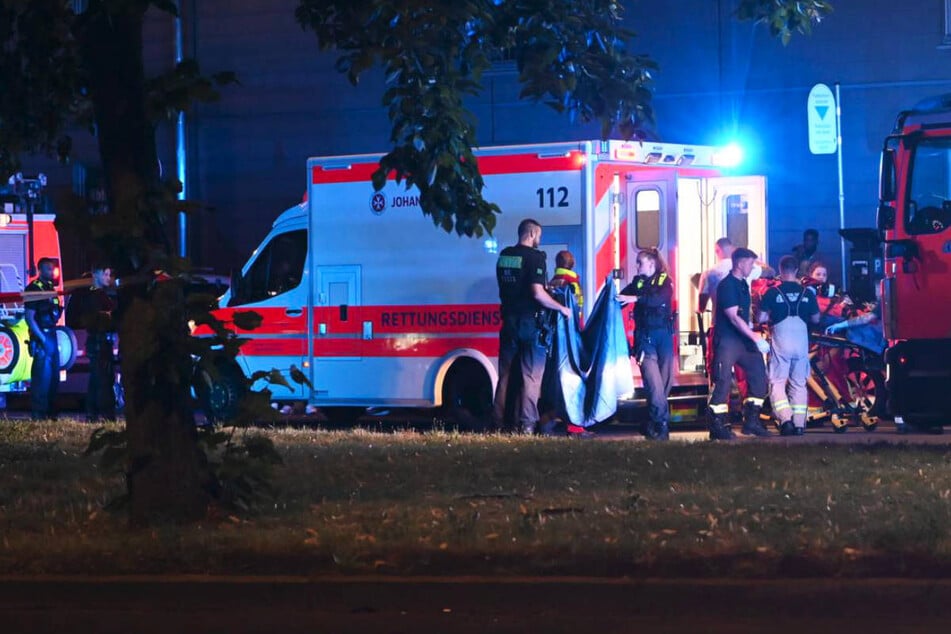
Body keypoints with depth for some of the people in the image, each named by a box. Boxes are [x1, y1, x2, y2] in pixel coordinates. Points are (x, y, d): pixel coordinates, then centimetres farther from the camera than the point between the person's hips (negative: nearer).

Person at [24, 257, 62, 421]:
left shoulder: (51, 287, 15)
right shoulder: (33, 289, -11)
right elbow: (29, 317, -16)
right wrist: (42, 338, -19)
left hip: (52, 335, 9)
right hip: (41, 337, -9)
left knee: (54, 376, 12)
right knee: (42, 376, -10)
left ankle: (50, 412, 19)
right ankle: (38, 413, -7)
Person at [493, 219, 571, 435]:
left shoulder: (504, 255, 9)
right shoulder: (534, 257, -13)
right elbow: (538, 294, -21)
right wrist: (561, 308, -9)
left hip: (509, 321, 6)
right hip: (530, 321, -6)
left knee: (505, 374, 13)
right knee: (531, 375, -1)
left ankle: (499, 422, 14)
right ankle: (526, 424, -6)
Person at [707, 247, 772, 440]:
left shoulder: (743, 284, 14)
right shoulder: (727, 285, -14)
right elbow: (734, 317, -20)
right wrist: (755, 337, -21)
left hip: (743, 339, 9)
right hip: (727, 339, -9)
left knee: (758, 373, 5)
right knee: (723, 380, -9)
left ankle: (751, 421, 11)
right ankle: (717, 425, -7)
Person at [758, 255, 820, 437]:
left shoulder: (773, 293, -4)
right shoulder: (807, 293, 4)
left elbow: (761, 318, -4)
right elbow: (816, 319, 11)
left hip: (780, 342, -3)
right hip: (801, 341, 3)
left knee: (777, 383, 2)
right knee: (799, 384, 12)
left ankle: (785, 419, -17)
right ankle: (799, 423, 6)